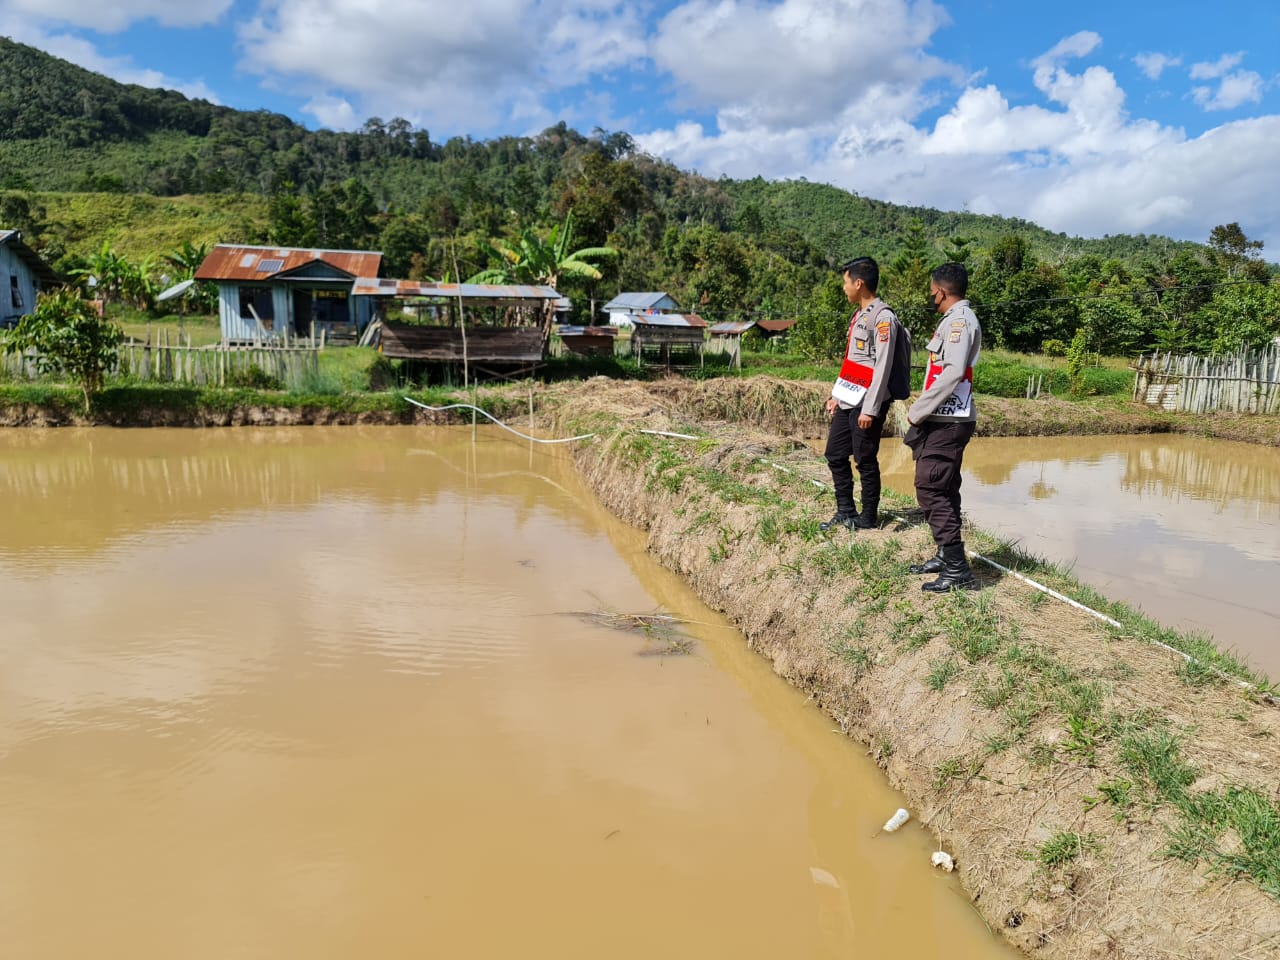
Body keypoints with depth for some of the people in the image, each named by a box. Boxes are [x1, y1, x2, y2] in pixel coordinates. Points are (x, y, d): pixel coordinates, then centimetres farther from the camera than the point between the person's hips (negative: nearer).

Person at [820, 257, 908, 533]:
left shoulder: (883, 317, -14)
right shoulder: (858, 314, 15)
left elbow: (883, 367, -18)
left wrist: (870, 409, -21)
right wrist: (837, 394, 19)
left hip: (867, 402, -9)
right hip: (847, 400, 9)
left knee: (865, 461, 0)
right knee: (835, 455, 12)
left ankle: (869, 517, 13)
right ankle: (845, 511, 23)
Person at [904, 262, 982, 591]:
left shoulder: (960, 320, -13)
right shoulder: (954, 320, 17)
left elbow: (953, 372, -24)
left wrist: (917, 412, -19)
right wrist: (922, 410, 10)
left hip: (947, 422, -10)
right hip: (943, 419, 10)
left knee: (932, 491, -10)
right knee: (942, 490, 15)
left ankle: (957, 570, -7)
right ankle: (946, 557, 24)